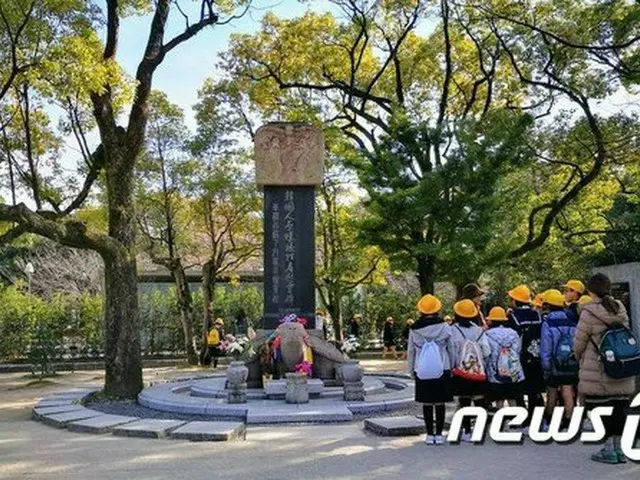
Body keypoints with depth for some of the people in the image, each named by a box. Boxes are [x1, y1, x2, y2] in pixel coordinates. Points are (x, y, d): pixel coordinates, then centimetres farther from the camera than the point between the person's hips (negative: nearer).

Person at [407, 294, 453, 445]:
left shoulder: (414, 329, -2)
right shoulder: (445, 327, -4)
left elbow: (410, 352, 5)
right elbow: (451, 349, 3)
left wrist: (411, 370, 15)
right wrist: (452, 368, 14)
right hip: (442, 370, -1)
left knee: (427, 403, 8)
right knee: (440, 403, 7)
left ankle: (430, 434, 12)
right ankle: (439, 434, 11)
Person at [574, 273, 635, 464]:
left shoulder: (589, 313, -13)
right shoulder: (620, 310, 5)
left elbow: (578, 343, -6)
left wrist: (580, 358, 15)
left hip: (598, 373, -6)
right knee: (619, 409, 12)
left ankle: (609, 449, 7)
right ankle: (617, 447, 20)